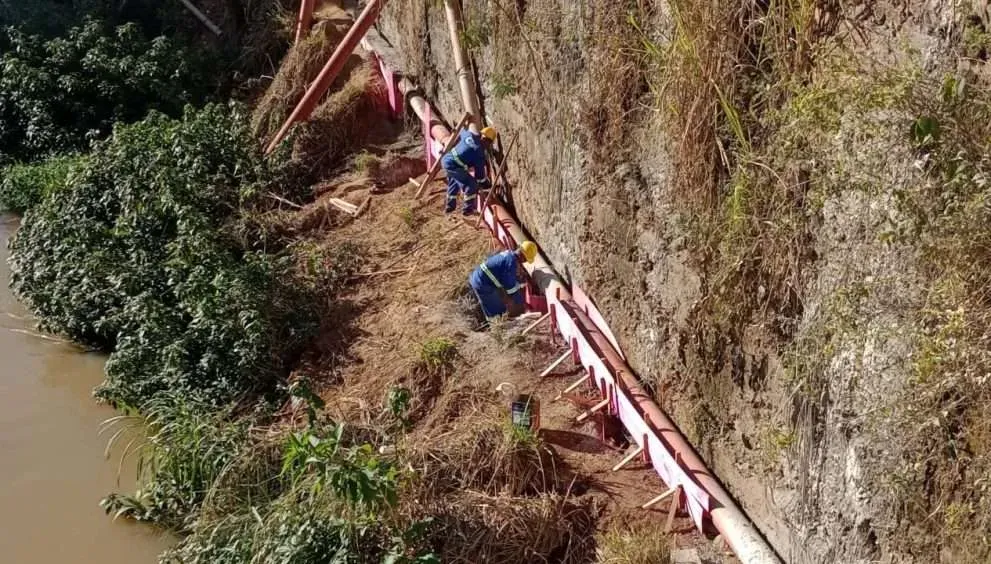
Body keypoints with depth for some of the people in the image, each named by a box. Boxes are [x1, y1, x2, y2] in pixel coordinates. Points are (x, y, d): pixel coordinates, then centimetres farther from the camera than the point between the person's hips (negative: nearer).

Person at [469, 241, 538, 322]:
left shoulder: (509, 254, 11)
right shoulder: (512, 261, -19)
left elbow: (514, 278, 27)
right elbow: (510, 285, -15)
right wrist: (519, 303, -6)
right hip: (483, 285, -10)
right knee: (496, 312, -1)